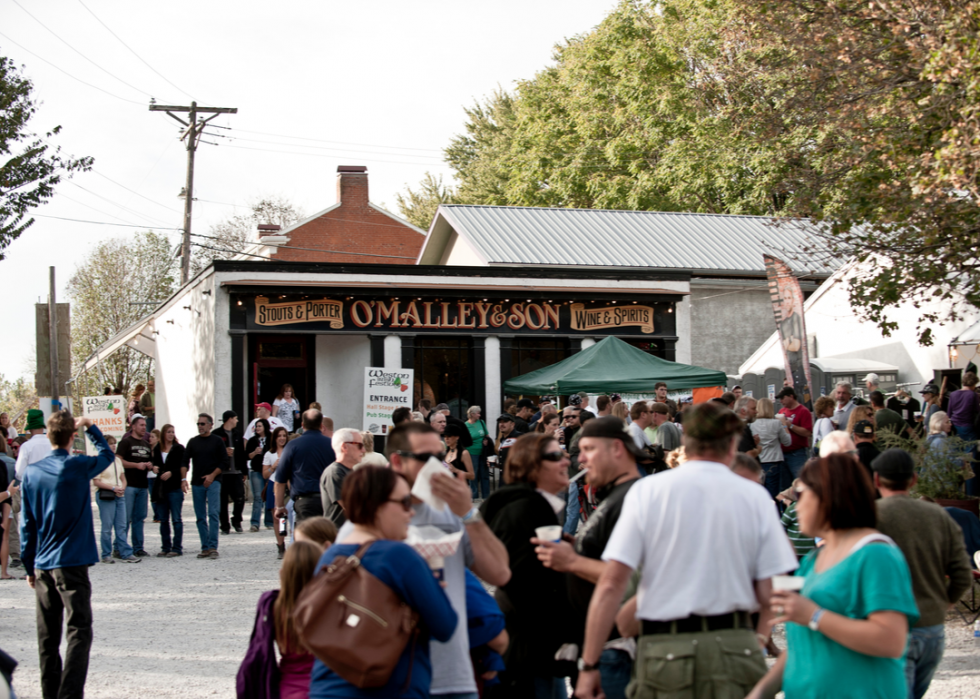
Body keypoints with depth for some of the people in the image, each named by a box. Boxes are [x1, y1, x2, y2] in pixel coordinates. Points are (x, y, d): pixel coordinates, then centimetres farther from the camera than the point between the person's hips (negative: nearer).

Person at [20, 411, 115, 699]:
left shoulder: (32, 473, 3)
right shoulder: (79, 467, -8)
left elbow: (26, 524, 7)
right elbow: (107, 454, 13)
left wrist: (30, 566, 14)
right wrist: (90, 427, 21)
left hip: (43, 566, 5)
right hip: (72, 564, -5)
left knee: (47, 637, 11)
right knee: (79, 632, -6)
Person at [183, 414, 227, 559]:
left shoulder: (217, 441, 4)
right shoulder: (193, 442, 12)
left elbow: (224, 461, 1)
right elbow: (185, 461, 8)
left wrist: (212, 475, -10)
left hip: (213, 482, -4)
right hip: (196, 484, 4)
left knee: (213, 514, -14)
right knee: (200, 517, 5)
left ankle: (213, 547, -14)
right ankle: (205, 548, 10)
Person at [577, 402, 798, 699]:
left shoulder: (647, 490, 0)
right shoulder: (755, 496, 2)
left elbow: (611, 584, -5)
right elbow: (770, 592, 0)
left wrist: (589, 664, -2)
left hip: (663, 649, -1)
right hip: (736, 648, 1)